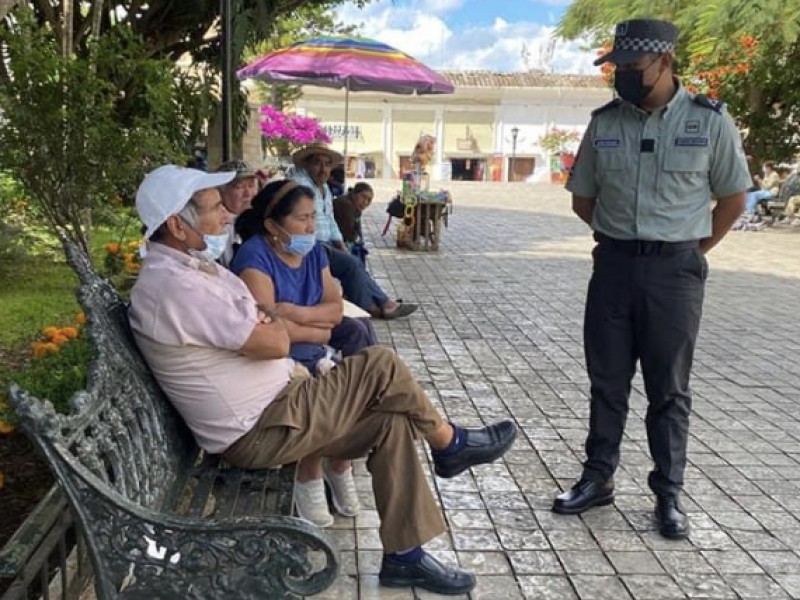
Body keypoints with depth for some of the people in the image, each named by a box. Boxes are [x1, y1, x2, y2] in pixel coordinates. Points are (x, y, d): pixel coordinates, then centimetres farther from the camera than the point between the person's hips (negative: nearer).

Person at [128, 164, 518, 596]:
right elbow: (273, 343, -22)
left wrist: (266, 325, -7)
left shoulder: (183, 268, 10)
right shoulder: (173, 285, -24)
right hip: (260, 432, -10)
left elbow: (257, 329, 15)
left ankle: (404, 556, 11)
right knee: (379, 366, -12)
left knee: (391, 423, 2)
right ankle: (450, 445, 13)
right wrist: (277, 325, 0)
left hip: (272, 406, 10)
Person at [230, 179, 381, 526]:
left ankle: (337, 467, 0)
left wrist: (296, 313, -18)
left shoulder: (313, 251, 7)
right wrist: (319, 331, -10)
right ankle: (310, 480, -8)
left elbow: (335, 308, 1)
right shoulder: (255, 257, -17)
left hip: (310, 355, 7)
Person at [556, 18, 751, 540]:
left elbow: (733, 198, 4)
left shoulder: (709, 121, -5)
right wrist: (624, 235, 10)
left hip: (675, 269, -2)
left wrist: (693, 250, 5)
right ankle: (598, 478, 23)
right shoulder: (604, 123, 3)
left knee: (669, 387, 7)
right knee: (607, 380, 9)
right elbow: (583, 199, 13)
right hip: (614, 264, 3)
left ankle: (669, 493, 19)